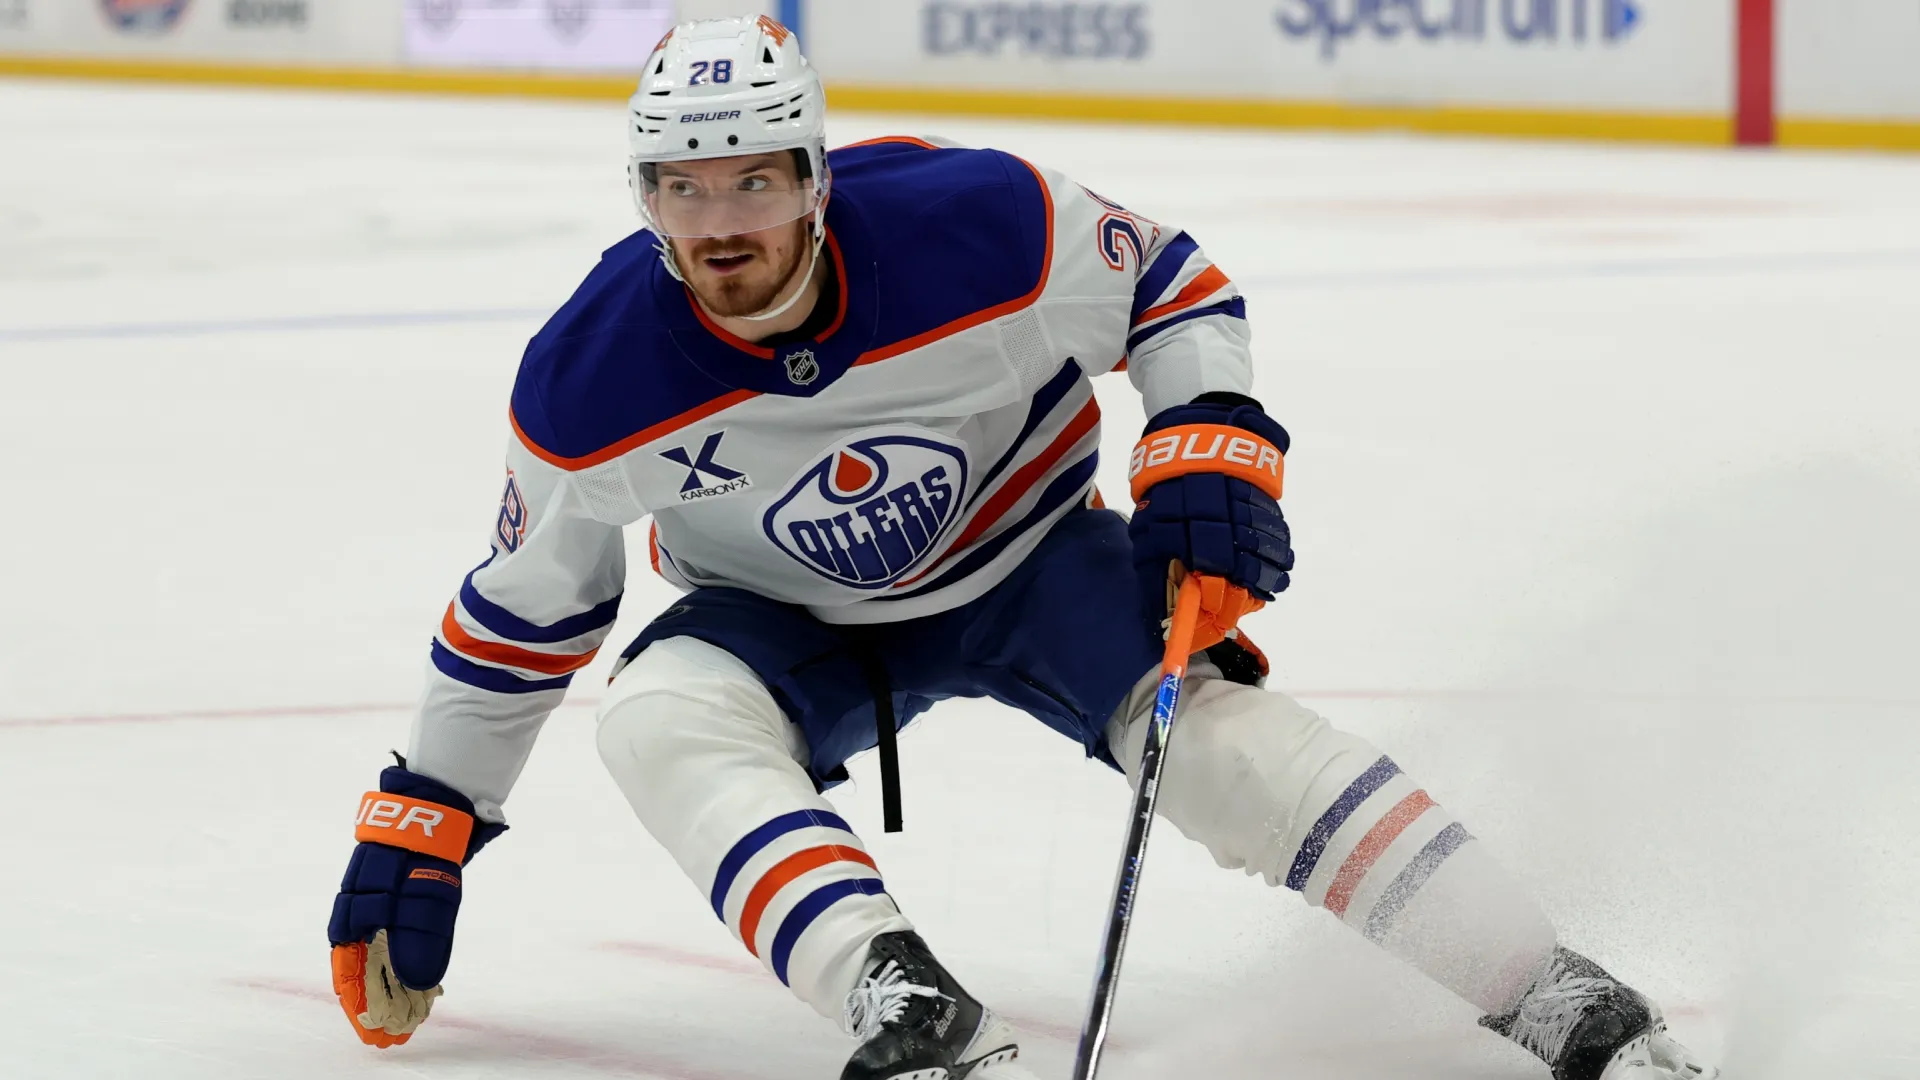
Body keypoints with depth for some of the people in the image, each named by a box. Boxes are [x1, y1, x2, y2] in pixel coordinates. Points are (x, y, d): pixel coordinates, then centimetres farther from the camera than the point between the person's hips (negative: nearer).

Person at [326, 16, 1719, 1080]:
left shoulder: (979, 227, -29)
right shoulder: (592, 385, -24)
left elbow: (1175, 284, -10)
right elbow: (522, 616, -7)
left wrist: (1211, 450, -24)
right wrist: (420, 824, -3)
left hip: (1021, 559, -1)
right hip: (790, 619, 1)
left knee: (1223, 731, -25)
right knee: (659, 716, -31)